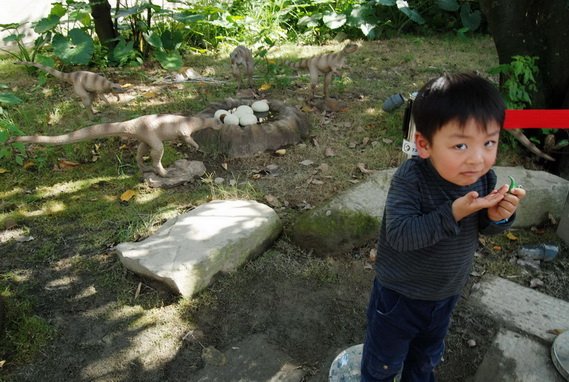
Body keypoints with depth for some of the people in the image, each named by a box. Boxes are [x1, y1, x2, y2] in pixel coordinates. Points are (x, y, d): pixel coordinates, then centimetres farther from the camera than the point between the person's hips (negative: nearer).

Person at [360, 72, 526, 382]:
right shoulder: (410, 179, -32)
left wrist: (499, 216, -24)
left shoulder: (485, 177, -15)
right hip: (400, 294, -5)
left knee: (428, 356, 32)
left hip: (447, 292, 5)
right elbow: (399, 234, -37)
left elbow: (485, 228, -2)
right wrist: (453, 213, -41)